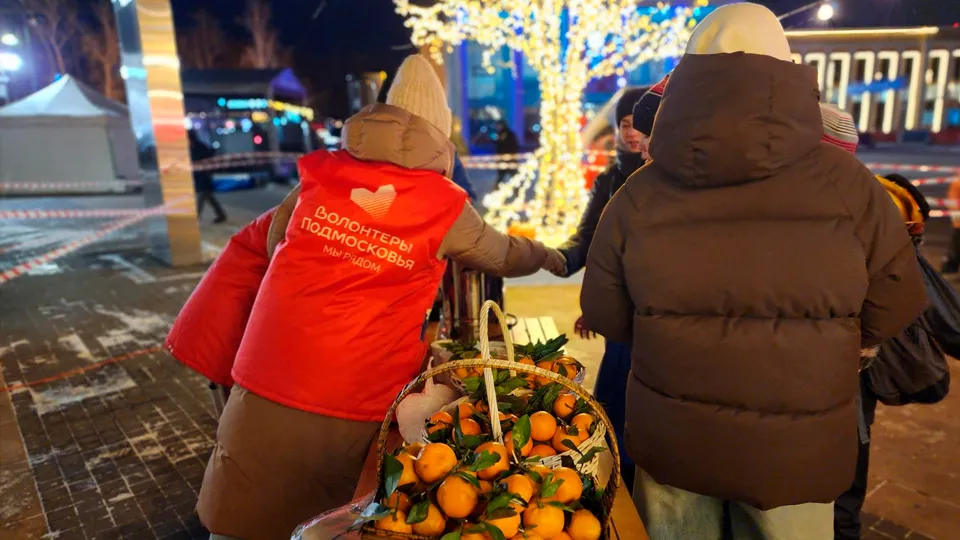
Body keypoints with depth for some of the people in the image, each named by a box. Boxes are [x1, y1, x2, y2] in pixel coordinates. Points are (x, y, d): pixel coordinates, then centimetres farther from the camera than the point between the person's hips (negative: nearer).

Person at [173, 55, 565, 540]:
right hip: (353, 413, -1)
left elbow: (263, 251, 15)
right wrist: (546, 255, 36)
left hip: (266, 392, 2)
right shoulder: (445, 207, -2)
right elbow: (505, 256, 16)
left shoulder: (319, 176, 3)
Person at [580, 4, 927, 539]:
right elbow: (894, 307, -1)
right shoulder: (846, 185, -14)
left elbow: (605, 316, -3)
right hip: (794, 452, 0)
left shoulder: (639, 193, -14)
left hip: (670, 442, 1)